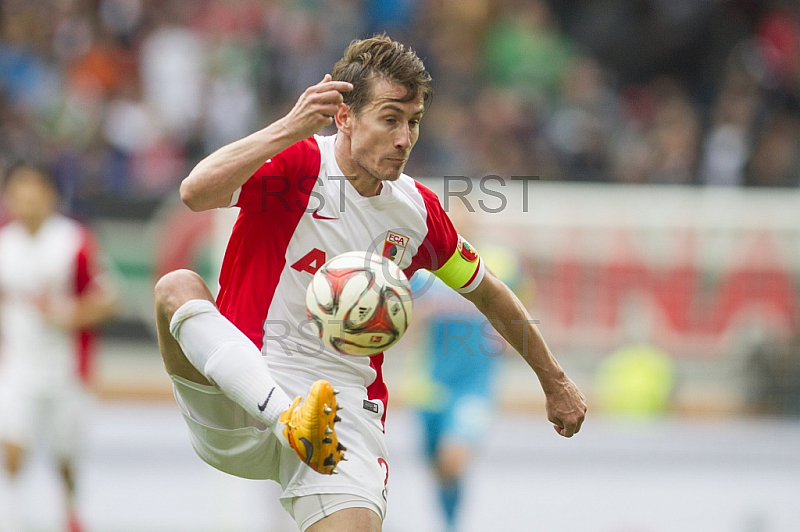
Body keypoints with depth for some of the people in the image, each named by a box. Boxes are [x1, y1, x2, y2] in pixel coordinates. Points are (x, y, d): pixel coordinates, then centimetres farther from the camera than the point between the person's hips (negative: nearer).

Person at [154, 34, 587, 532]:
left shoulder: (418, 210, 8)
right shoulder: (299, 163, -7)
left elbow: (487, 291, 26)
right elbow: (196, 192, -27)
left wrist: (555, 381, 34)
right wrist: (290, 129, -34)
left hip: (344, 409, 3)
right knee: (177, 286, -31)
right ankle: (289, 419, -49)